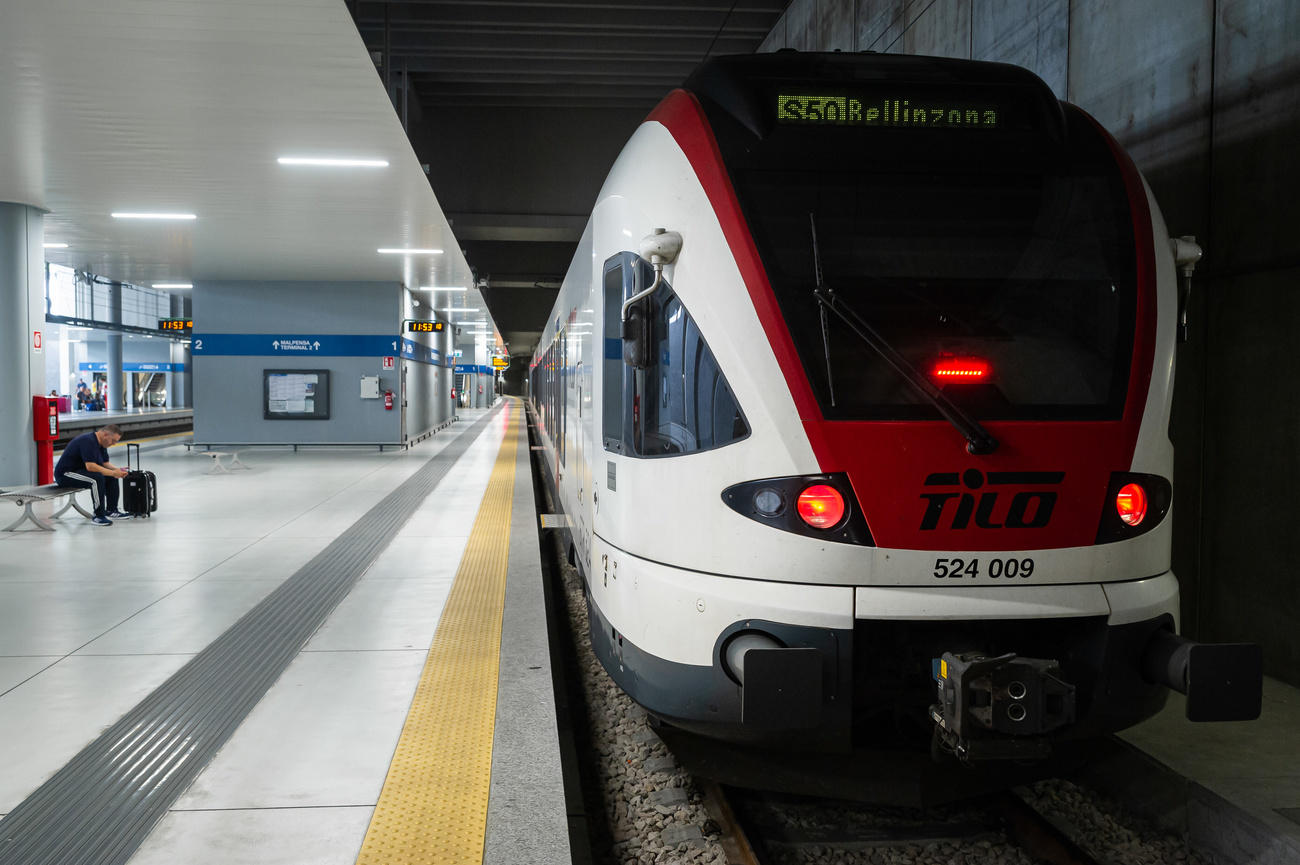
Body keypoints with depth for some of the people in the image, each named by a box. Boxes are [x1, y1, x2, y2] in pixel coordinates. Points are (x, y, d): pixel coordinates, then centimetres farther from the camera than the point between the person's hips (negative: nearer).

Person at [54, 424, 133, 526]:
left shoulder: (101, 443, 6)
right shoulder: (88, 441, -25)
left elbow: (105, 463, 12)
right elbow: (90, 466, -32)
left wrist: (117, 470, -7)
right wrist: (113, 473, -27)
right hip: (65, 474, -10)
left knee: (111, 477, 4)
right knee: (97, 478, -31)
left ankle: (111, 511, 7)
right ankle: (99, 516, -24)